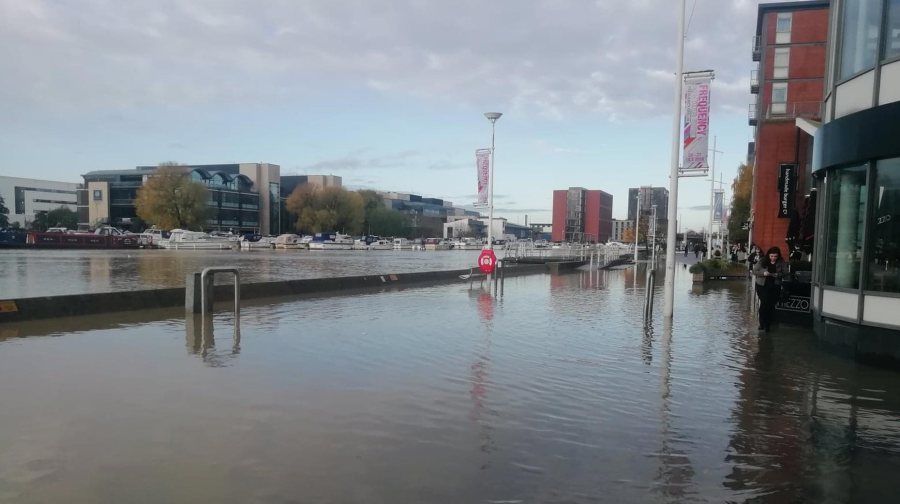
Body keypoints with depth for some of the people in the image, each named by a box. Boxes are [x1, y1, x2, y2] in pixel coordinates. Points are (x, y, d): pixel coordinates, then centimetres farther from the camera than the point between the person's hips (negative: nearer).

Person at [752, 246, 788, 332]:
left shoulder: (781, 262, 0)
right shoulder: (762, 261, -4)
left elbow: (785, 272, -1)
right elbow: (754, 271, -3)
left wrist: (778, 275, -20)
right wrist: (763, 273, -20)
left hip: (775, 287, 1)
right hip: (762, 285, -1)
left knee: (771, 305, 0)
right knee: (764, 303, -9)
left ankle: (767, 325, 10)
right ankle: (762, 323, 6)